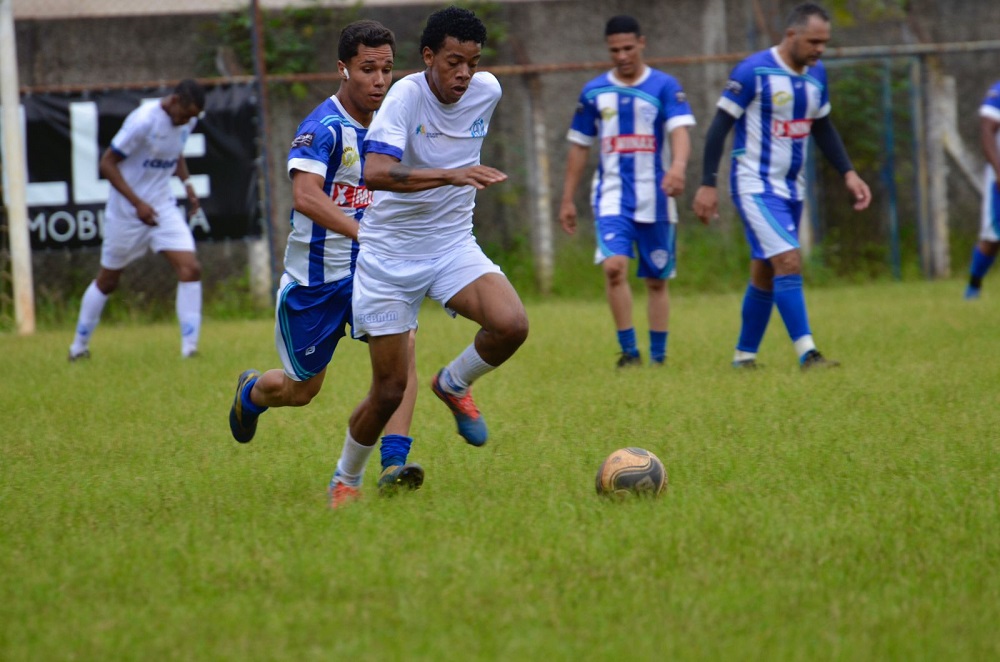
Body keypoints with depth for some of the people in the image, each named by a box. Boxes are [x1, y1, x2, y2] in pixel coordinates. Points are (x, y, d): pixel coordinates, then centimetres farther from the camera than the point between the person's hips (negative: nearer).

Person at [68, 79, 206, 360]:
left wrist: (187, 182, 3)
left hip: (163, 207, 5)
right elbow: (107, 162, -19)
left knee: (190, 269, -13)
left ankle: (189, 346, -9)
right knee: (108, 280, 8)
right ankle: (79, 345, 27)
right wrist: (138, 203, -25)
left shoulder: (187, 121, -1)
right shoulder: (143, 121, -23)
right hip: (126, 211, -5)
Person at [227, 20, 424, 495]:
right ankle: (251, 393, 46)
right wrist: (364, 234, -45)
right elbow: (305, 194, -36)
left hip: (367, 271, 5)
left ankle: (394, 464, -24)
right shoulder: (324, 127, -20)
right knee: (301, 389, 11)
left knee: (401, 349, -22)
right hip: (313, 278, -5)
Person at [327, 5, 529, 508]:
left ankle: (454, 384, 7)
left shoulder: (487, 91, -3)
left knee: (511, 325, -25)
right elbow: (375, 173, -37)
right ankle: (346, 480, 26)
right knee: (389, 390, -1)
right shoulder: (406, 96, -20)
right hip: (389, 253, -4)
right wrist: (451, 174, -45)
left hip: (453, 245, 4)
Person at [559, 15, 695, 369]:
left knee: (656, 280, 6)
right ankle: (629, 351, -12)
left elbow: (680, 129, -16)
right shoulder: (594, 92, 7)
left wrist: (678, 165, -37)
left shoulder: (665, 86, -1)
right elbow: (579, 146, 14)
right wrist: (567, 200, 12)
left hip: (654, 197, -1)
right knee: (614, 265, -20)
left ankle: (658, 357, 17)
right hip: (612, 195, 1)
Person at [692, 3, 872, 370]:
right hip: (754, 186, -7)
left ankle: (744, 355, 22)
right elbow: (719, 126, -12)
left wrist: (848, 173, 10)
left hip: (792, 188, 7)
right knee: (788, 261, -18)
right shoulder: (753, 71, -16)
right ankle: (807, 354, -20)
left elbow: (822, 128, 19)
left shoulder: (816, 74, 6)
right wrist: (707, 185, -14)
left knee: (765, 274, 12)